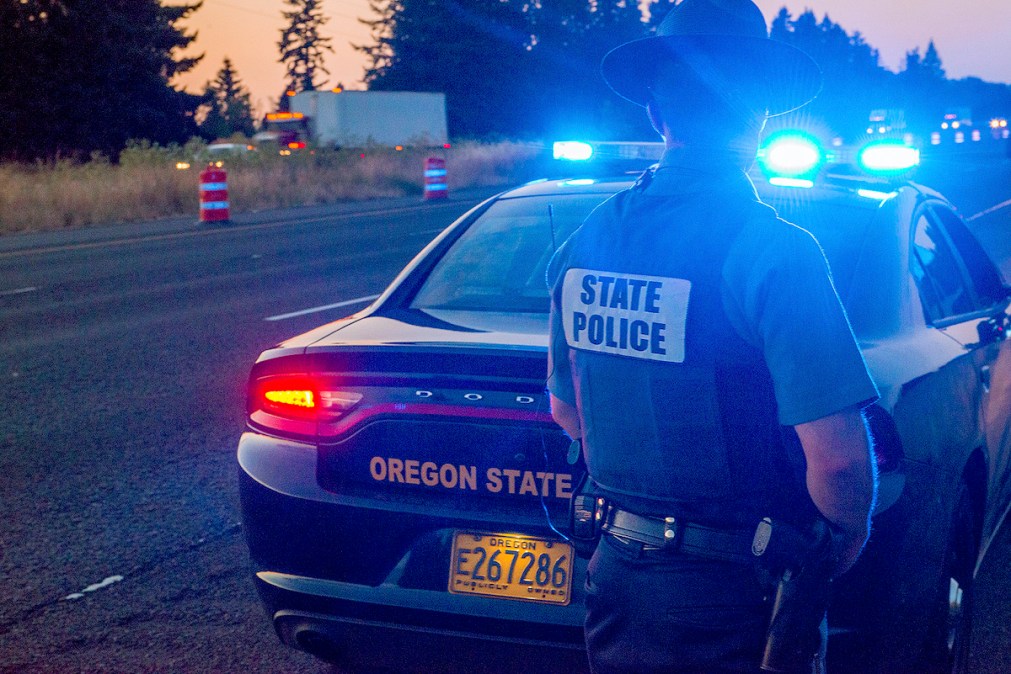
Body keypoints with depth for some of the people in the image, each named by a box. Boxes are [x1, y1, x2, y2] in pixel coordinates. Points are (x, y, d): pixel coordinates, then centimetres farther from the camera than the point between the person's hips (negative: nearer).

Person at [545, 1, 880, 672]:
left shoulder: (586, 240, 0)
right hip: (735, 596, -5)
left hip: (618, 573, 6)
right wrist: (844, 550, -5)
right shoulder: (773, 249, -19)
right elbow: (838, 457, -23)